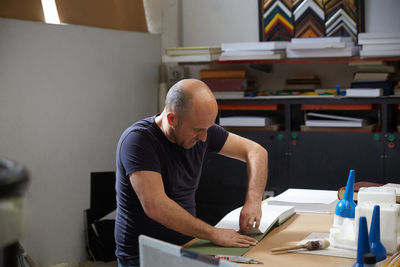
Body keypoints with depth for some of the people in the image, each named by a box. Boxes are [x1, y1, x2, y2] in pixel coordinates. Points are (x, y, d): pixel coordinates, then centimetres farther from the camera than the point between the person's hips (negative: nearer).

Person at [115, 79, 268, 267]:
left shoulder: (201, 131, 0)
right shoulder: (138, 140, -20)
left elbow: (256, 151, 7)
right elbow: (155, 207, -29)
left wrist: (253, 200, -9)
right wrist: (213, 233, -26)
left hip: (186, 248, 7)